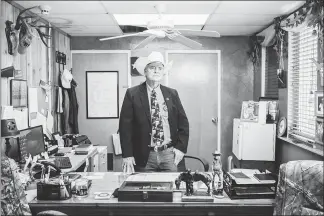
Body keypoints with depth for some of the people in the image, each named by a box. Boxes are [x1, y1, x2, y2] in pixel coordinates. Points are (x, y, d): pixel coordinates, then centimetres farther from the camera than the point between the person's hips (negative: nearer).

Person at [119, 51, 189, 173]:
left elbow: (183, 122, 10)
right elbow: (125, 125, -4)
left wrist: (181, 147, 1)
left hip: (169, 153, 2)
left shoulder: (172, 94, 7)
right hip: (143, 156, -2)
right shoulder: (132, 94, -2)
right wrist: (127, 155, -9)